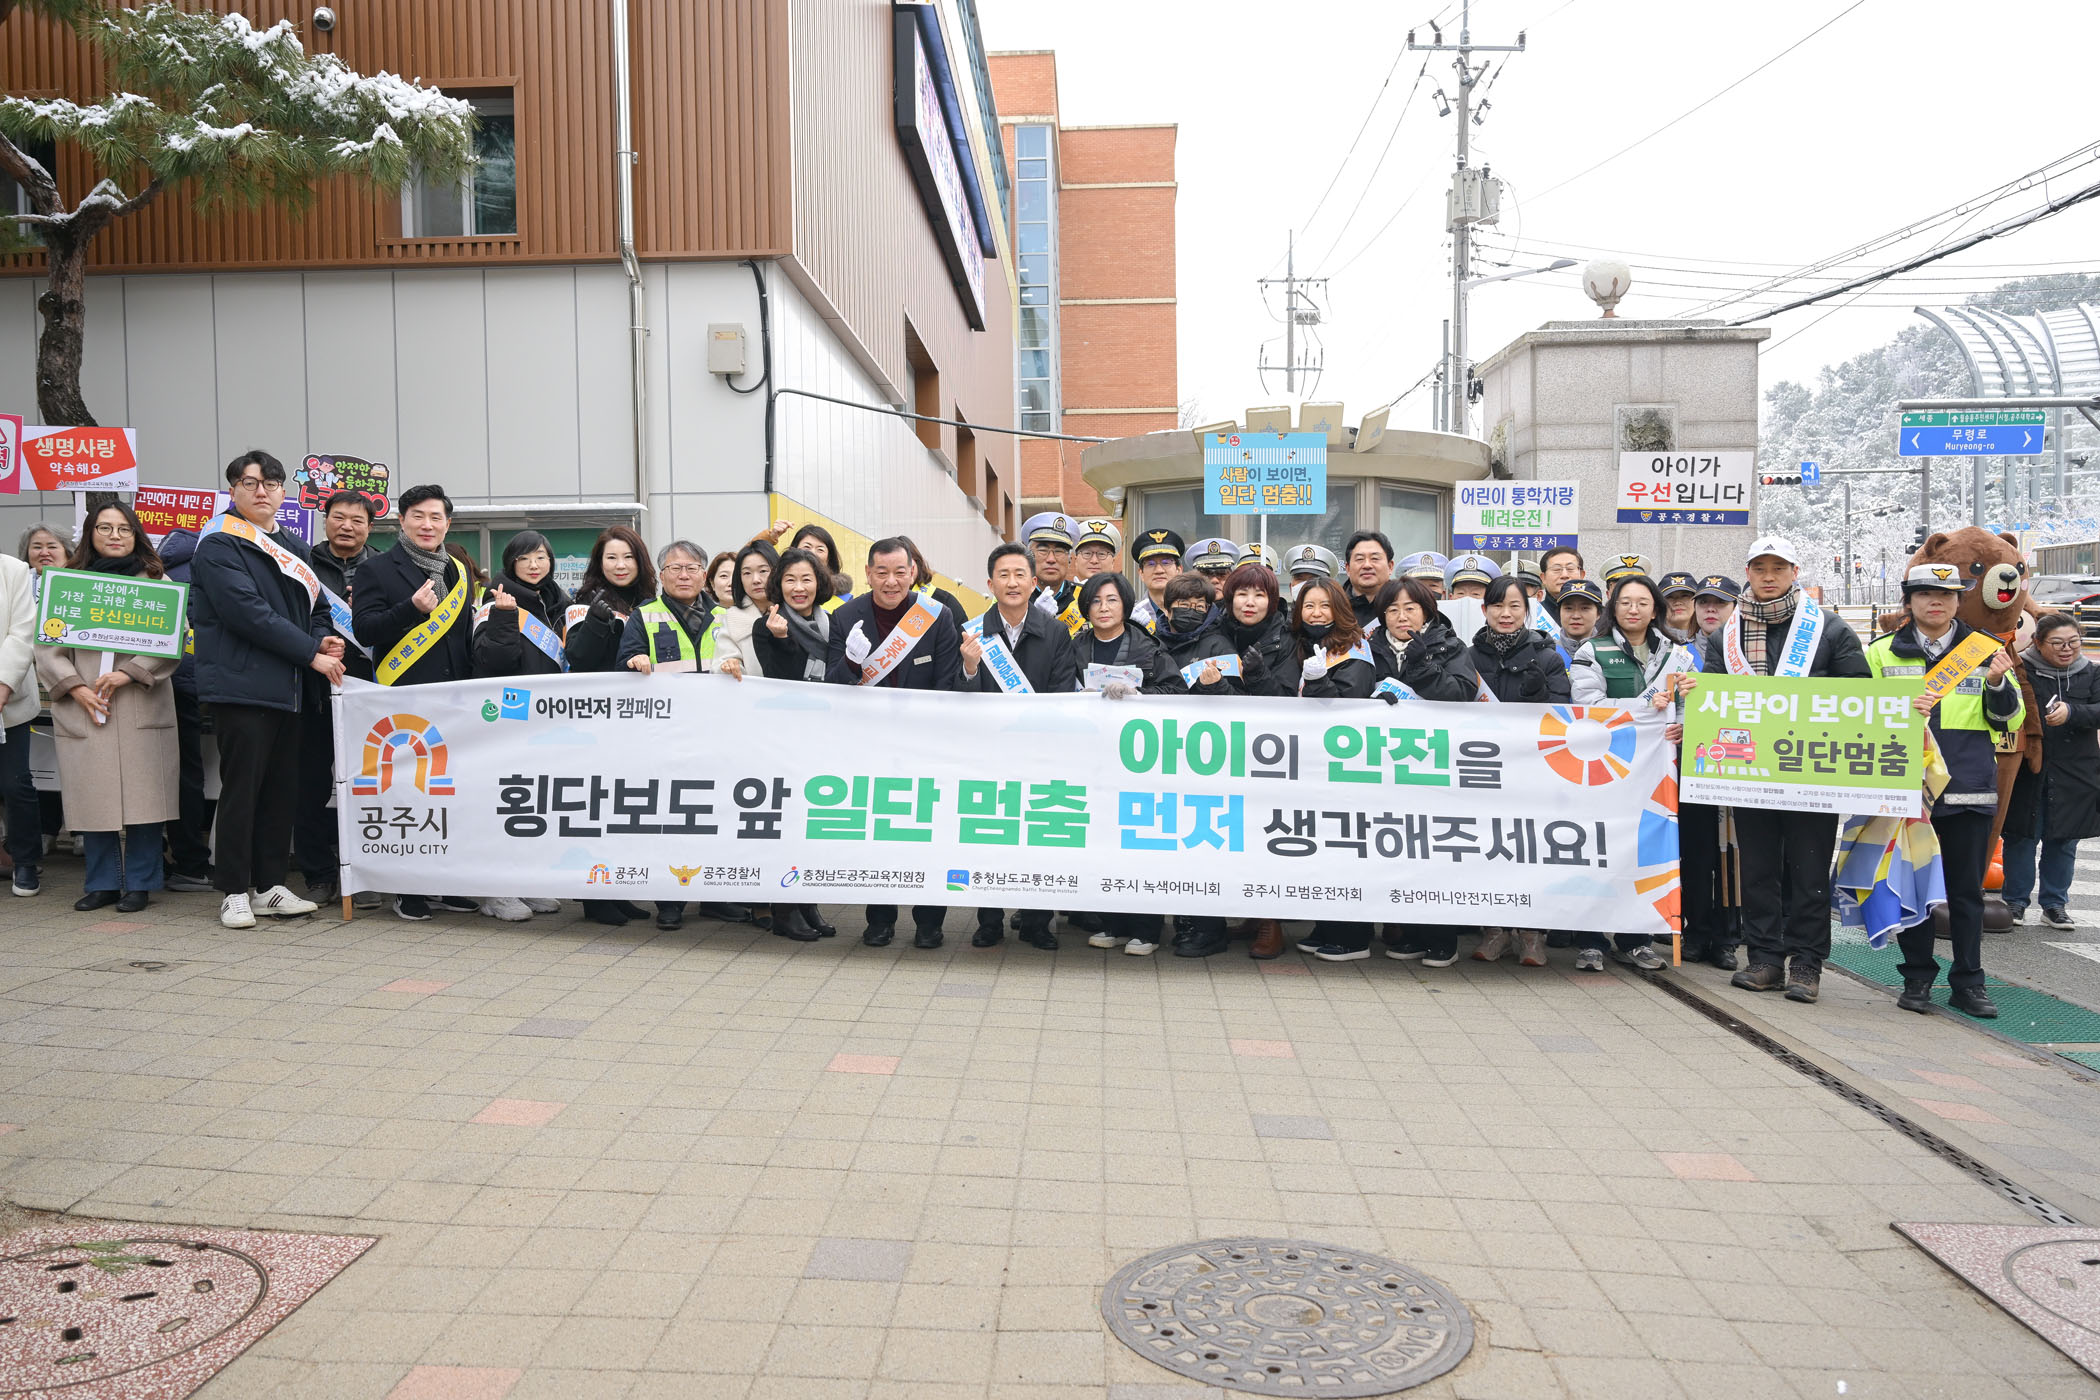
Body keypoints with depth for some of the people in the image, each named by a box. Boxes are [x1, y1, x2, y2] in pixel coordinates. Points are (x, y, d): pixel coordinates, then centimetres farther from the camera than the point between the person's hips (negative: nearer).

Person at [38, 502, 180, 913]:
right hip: (83, 710, 2)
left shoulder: (155, 581, 8)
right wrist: (74, 687, -6)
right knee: (92, 798, 3)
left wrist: (130, 673, -13)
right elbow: (46, 644, 8)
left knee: (142, 798, -3)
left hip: (141, 707, -2)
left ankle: (139, 883, 8)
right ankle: (102, 883, 15)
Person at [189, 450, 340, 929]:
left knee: (283, 787, 9)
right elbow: (249, 613, -17)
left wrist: (324, 637, -1)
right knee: (241, 787, -4)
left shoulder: (292, 546, 18)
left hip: (287, 688, 7)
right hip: (242, 686, -7)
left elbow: (315, 604, 22)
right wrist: (312, 654, -16)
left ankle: (270, 885, 17)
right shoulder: (218, 547, -6)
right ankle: (234, 892, 6)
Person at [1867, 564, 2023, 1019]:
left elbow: (2010, 720, 6)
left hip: (1968, 789, 1)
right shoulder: (1883, 653, 6)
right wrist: (1902, 710, -16)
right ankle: (1918, 977, 16)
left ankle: (1967, 982, 15)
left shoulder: (1984, 651, 9)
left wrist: (1997, 683, -13)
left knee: (1966, 890, 6)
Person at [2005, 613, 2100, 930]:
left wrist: (2071, 712, -26)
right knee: (2022, 836, 3)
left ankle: (2055, 904, 21)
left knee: (2064, 840, 10)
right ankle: (2015, 901, 15)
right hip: (2028, 772, -3)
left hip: (2074, 775, 3)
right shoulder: (2022, 671, -5)